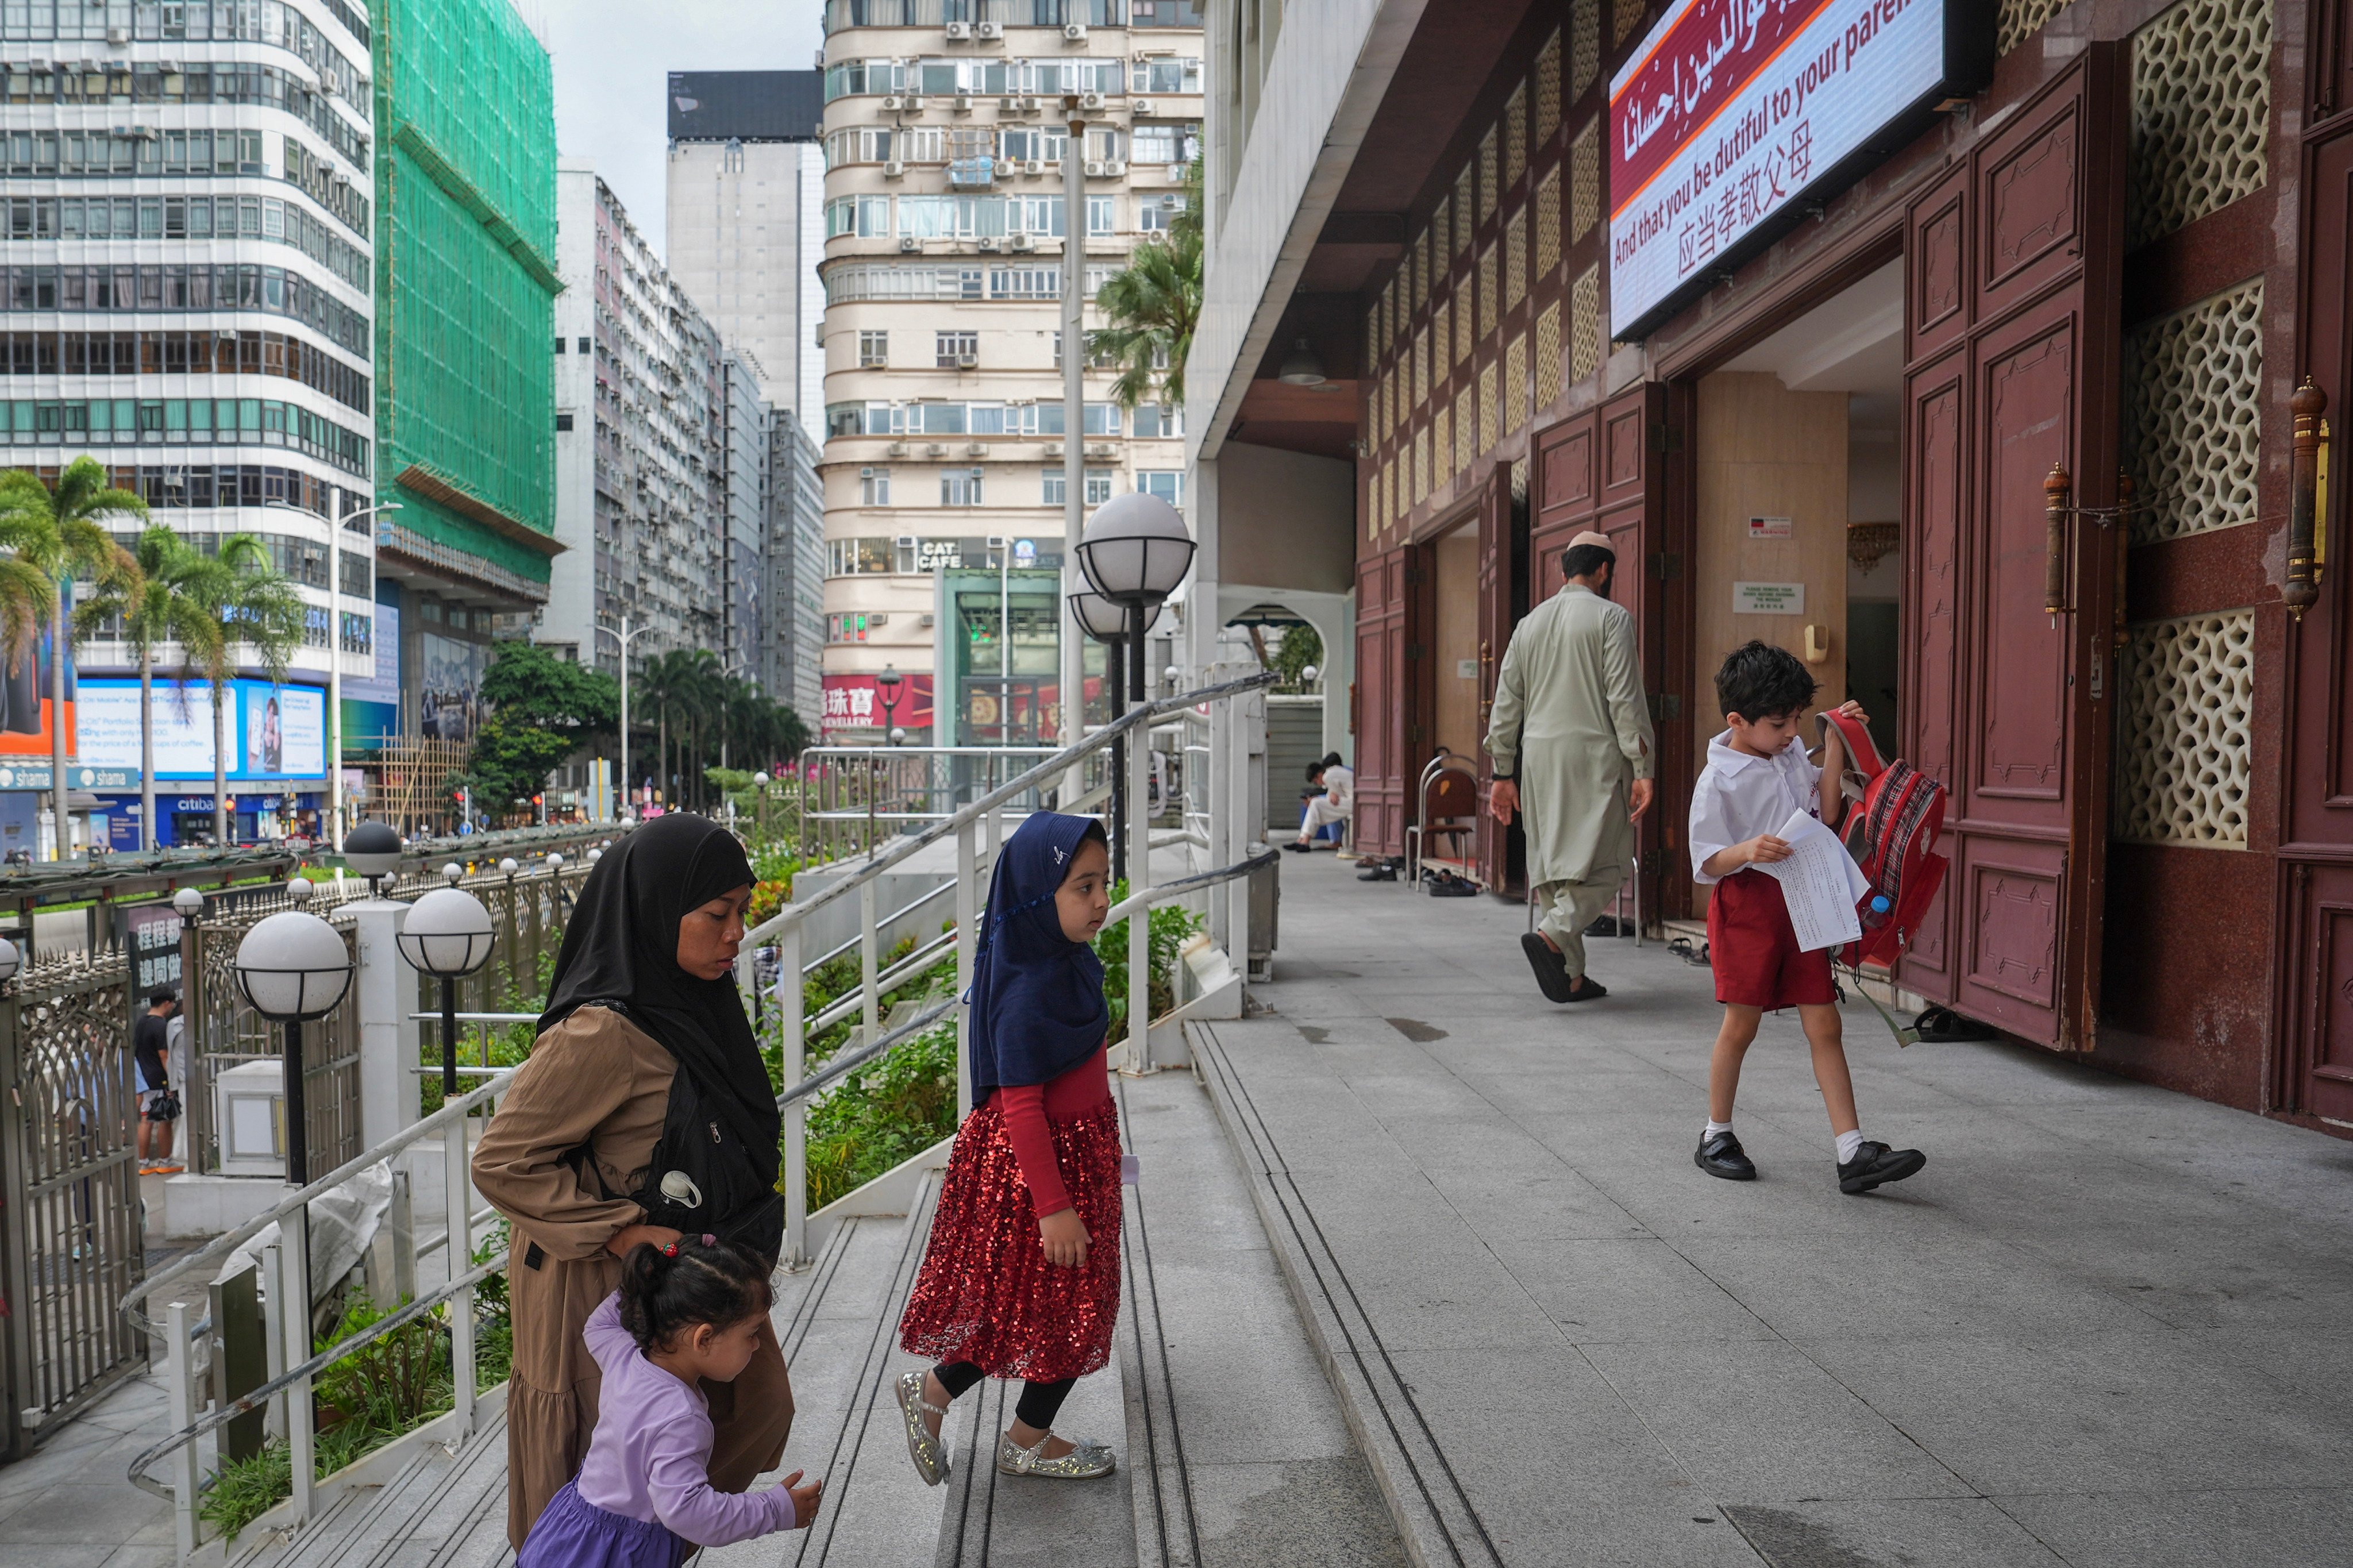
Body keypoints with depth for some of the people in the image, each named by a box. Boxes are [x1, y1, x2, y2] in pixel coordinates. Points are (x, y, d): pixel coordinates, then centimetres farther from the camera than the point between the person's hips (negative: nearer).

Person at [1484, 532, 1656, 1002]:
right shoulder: (1611, 617, -1)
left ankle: (1571, 976, 10)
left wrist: (1504, 774, 18)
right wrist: (1642, 770, -9)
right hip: (1593, 752, -6)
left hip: (1538, 753, 6)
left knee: (1554, 862, 9)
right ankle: (1552, 935, -26)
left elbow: (1506, 705, 14)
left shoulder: (1530, 623, 16)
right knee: (1602, 864, -4)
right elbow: (1626, 700, -9)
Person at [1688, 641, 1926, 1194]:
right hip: (1746, 904, -6)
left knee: (1824, 1024, 2)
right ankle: (1716, 1136, 22)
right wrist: (1748, 850, -32)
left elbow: (1825, 813, 10)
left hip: (1800, 901, 6)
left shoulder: (1792, 754, 7)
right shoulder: (1719, 780, -12)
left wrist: (1835, 744, 3)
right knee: (1742, 1022, 4)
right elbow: (1706, 862, -11)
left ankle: (1853, 1152, 2)